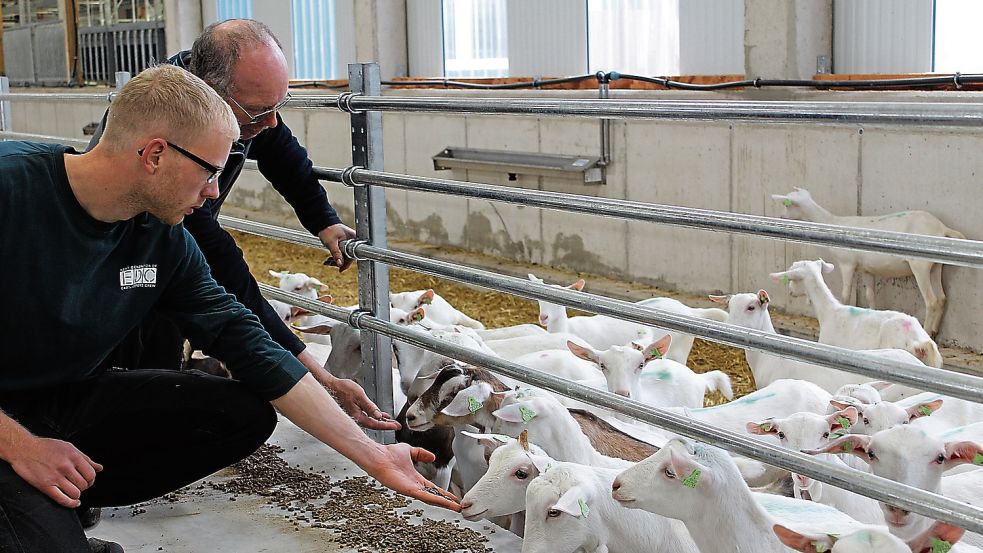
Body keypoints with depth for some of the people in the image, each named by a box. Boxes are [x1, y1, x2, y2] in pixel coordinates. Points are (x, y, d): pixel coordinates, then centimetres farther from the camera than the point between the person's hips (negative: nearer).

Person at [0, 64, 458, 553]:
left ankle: (66, 501, 1)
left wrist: (373, 456, -7)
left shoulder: (163, 239, -5)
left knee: (246, 413, -7)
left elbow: (252, 348, -5)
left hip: (76, 400, 7)